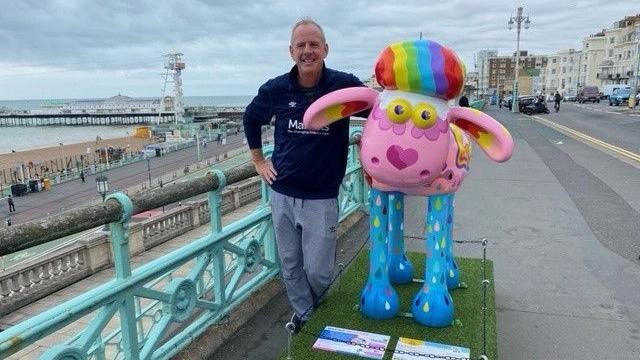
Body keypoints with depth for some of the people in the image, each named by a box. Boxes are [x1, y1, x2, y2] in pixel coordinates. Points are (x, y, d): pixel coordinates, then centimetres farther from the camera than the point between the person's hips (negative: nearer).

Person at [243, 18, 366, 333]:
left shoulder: (344, 85, -11)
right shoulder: (276, 89, -3)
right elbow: (251, 119, 16)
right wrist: (258, 160, 13)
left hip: (321, 197, -2)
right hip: (282, 194, 3)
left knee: (317, 270, 4)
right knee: (290, 265, 14)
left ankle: (317, 309, 39)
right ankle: (302, 314, 40)